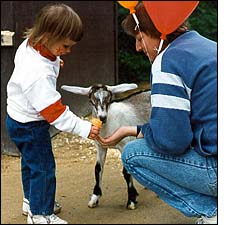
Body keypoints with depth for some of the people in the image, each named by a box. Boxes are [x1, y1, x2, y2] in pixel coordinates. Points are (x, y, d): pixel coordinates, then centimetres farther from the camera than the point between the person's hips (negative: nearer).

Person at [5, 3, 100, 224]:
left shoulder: (28, 45, -9)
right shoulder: (39, 74, -37)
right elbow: (55, 111, -33)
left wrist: (53, 61, 22)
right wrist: (83, 128, -30)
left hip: (18, 117, 10)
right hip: (30, 126, -10)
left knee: (30, 160, 25)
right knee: (43, 167, -1)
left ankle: (32, 200, 43)